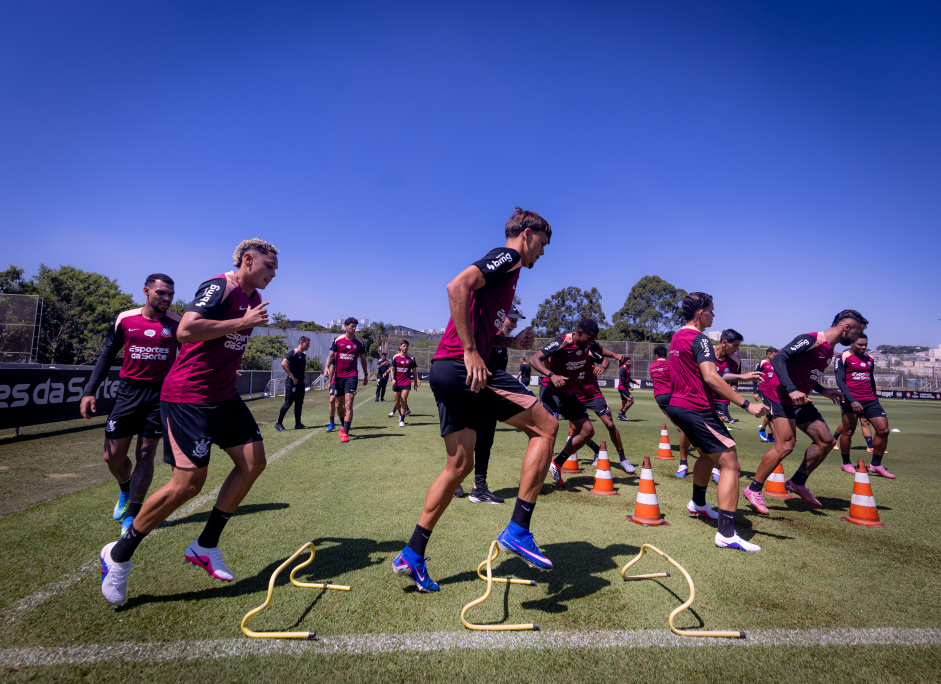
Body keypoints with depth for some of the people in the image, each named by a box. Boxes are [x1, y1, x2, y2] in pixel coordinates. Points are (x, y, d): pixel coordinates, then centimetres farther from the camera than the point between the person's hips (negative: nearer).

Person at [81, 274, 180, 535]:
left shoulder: (177, 323, -2)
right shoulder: (125, 319, 3)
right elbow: (107, 355, 9)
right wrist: (89, 391, 3)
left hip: (161, 394, -2)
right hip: (128, 392, 2)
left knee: (145, 454, 0)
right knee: (113, 455, 6)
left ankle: (132, 515, 13)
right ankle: (125, 491, 38)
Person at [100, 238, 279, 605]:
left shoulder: (253, 297, 14)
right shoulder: (219, 286, -15)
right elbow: (185, 330, -28)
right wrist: (242, 322, -23)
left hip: (224, 396, 9)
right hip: (188, 396, -9)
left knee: (253, 461, 2)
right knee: (189, 482, -9)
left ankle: (205, 546, 16)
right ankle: (118, 554, 15)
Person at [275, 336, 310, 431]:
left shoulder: (304, 354, 13)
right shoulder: (293, 352, -11)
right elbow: (283, 364, -22)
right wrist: (292, 377, -20)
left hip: (300, 383, 8)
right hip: (292, 383, -8)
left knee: (299, 403, 10)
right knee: (288, 403, -5)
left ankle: (298, 424, 17)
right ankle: (278, 423, 6)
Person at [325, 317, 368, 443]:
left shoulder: (359, 342, 3)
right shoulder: (338, 340, 2)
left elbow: (363, 358, 12)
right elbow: (331, 355, 3)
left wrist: (366, 375, 14)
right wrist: (327, 368, -14)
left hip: (352, 376, -2)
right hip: (338, 375, 2)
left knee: (348, 404, -13)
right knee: (339, 403, 12)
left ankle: (345, 433, -12)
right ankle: (343, 426, 36)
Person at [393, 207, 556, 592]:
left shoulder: (501, 268, 28)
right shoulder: (507, 258, -2)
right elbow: (457, 285, -19)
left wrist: (510, 342, 17)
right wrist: (471, 352, -21)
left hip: (446, 371, 10)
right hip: (463, 366, -10)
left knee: (459, 465, 13)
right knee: (545, 427, -2)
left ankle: (411, 556, 21)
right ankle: (517, 532, -2)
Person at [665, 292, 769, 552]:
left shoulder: (677, 337, 15)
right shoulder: (699, 339, -15)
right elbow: (710, 377, -27)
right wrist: (745, 403, -27)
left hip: (677, 406, 10)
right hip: (697, 409, -10)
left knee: (708, 454, 28)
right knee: (730, 464, -8)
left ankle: (698, 504, 45)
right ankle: (726, 534, -10)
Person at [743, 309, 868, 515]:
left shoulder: (828, 351, 17)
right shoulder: (811, 341, -14)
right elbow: (778, 359, -24)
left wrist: (823, 391, 17)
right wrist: (791, 390, -32)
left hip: (799, 400, 10)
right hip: (780, 396, -10)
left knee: (826, 441, 10)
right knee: (785, 446, -13)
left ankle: (797, 482, 22)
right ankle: (754, 489, 0)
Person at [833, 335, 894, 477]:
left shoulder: (869, 359, 16)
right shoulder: (842, 358, -5)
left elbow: (871, 380, 25)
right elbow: (840, 381, -13)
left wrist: (874, 398, 26)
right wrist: (852, 401, -21)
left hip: (870, 400, 6)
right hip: (851, 400, -6)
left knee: (883, 430, -4)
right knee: (848, 432, 1)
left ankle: (875, 465, 9)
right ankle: (846, 463, 18)